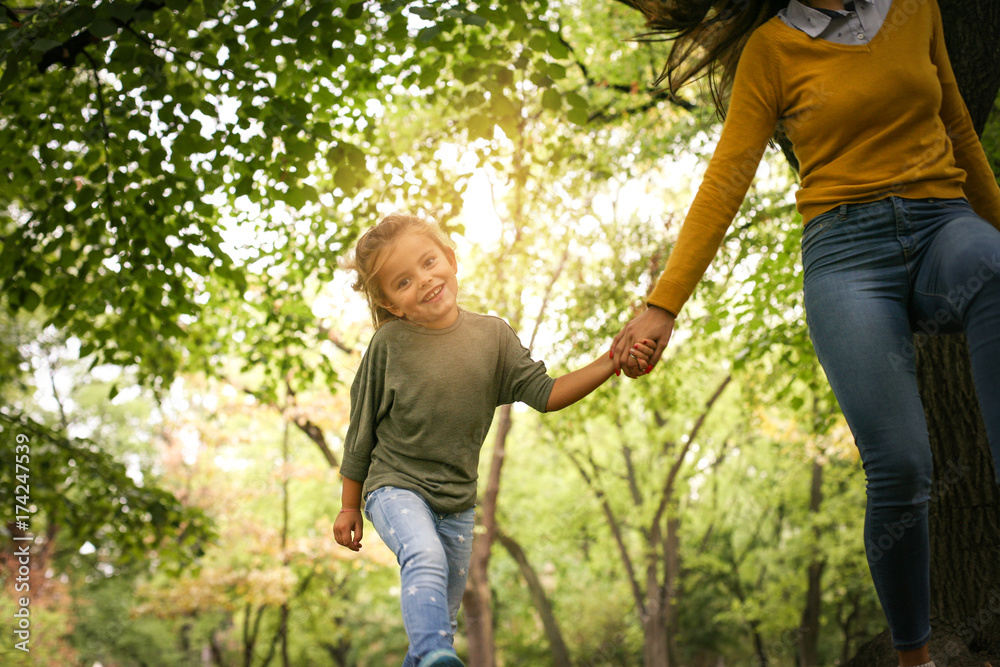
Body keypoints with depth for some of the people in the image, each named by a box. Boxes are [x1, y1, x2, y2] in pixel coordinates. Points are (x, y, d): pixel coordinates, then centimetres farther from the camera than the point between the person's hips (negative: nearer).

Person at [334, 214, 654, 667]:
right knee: (426, 557, -34)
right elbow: (361, 428, -1)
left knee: (443, 614, 11)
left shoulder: (492, 335, -2)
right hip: (395, 486, -4)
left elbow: (544, 394, -4)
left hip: (458, 501, 4)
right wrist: (349, 507, 4)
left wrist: (608, 365, -18)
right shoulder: (389, 344, -10)